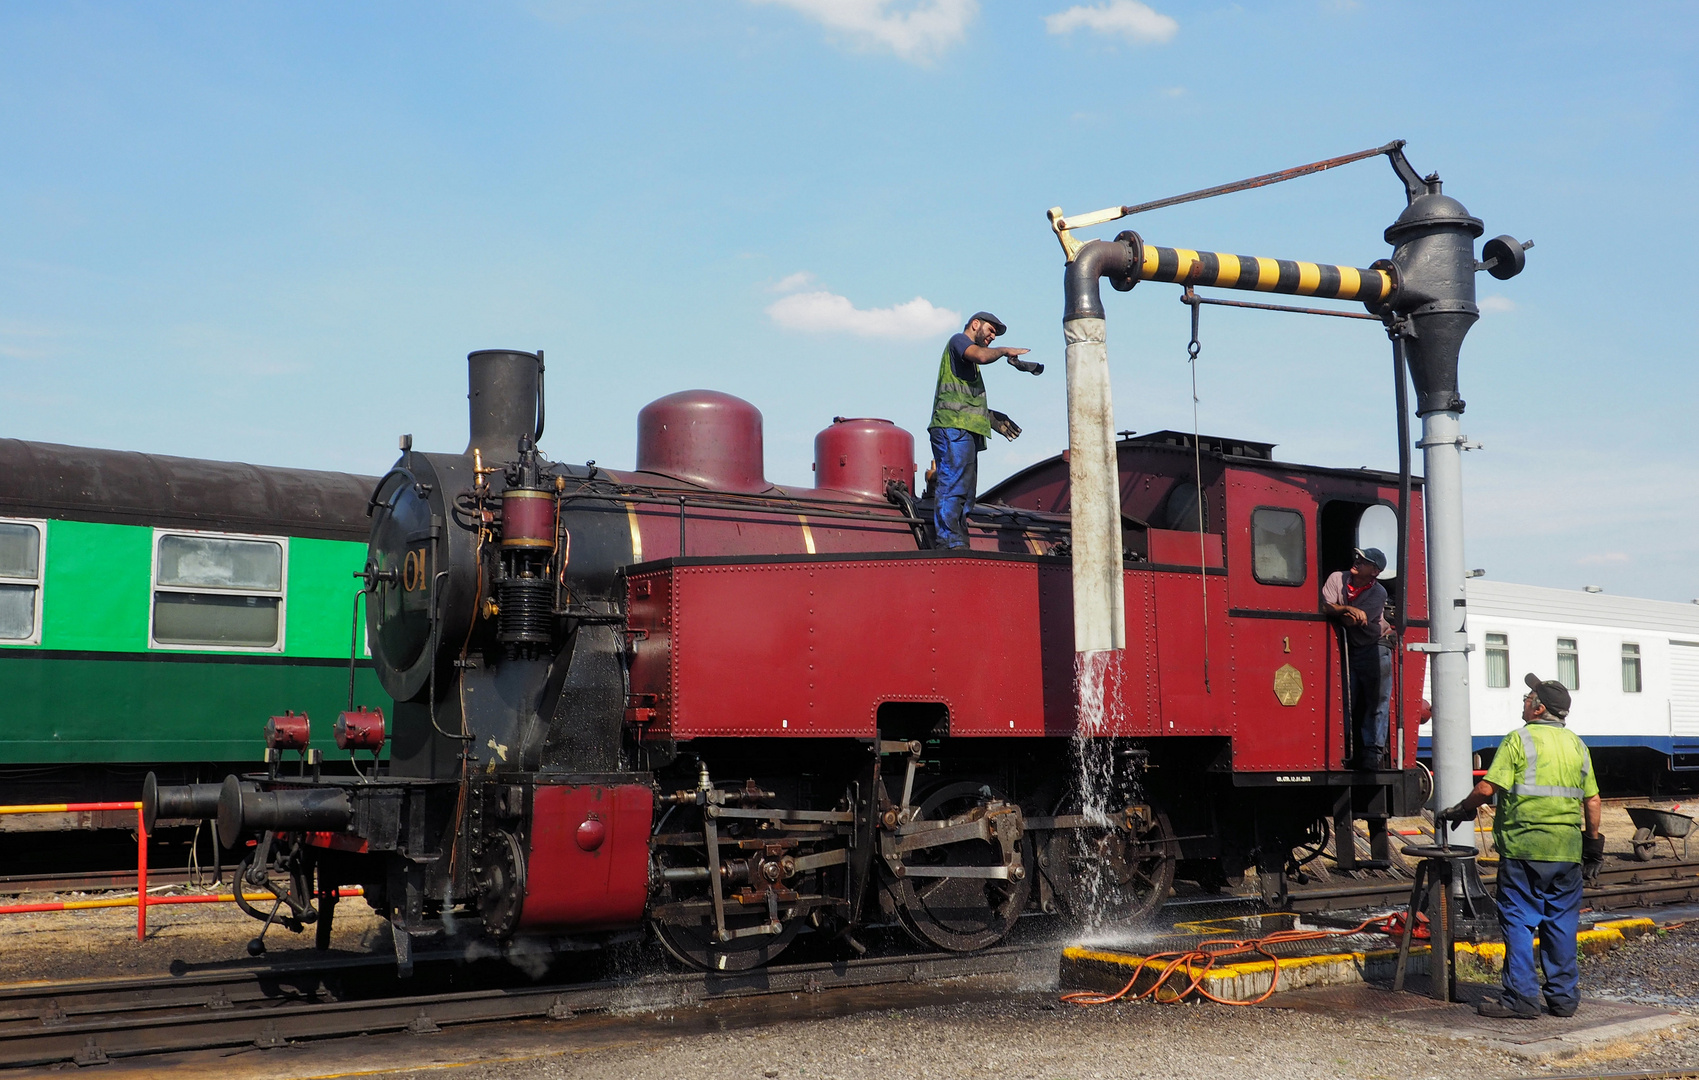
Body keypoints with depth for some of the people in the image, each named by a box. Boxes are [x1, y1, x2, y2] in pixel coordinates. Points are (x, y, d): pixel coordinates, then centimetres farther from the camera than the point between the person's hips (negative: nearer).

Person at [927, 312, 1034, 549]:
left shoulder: (967, 360, 32)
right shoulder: (959, 340, 4)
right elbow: (982, 356, -18)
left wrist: (992, 418, 21)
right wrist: (1003, 351, -1)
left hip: (965, 431, 10)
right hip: (953, 427, -10)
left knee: (965, 493, 5)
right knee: (953, 486, -17)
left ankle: (959, 546, 3)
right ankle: (950, 543, -23)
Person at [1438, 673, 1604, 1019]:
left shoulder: (1519, 740, -6)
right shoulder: (1577, 745, 12)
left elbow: (1488, 787, -12)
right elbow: (1593, 801, 14)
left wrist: (1461, 810, 3)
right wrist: (1593, 842, 23)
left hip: (1524, 847, -5)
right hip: (1567, 850, 5)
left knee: (1519, 921, 0)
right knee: (1561, 923, 11)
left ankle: (1521, 997, -1)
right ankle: (1564, 997, 16)